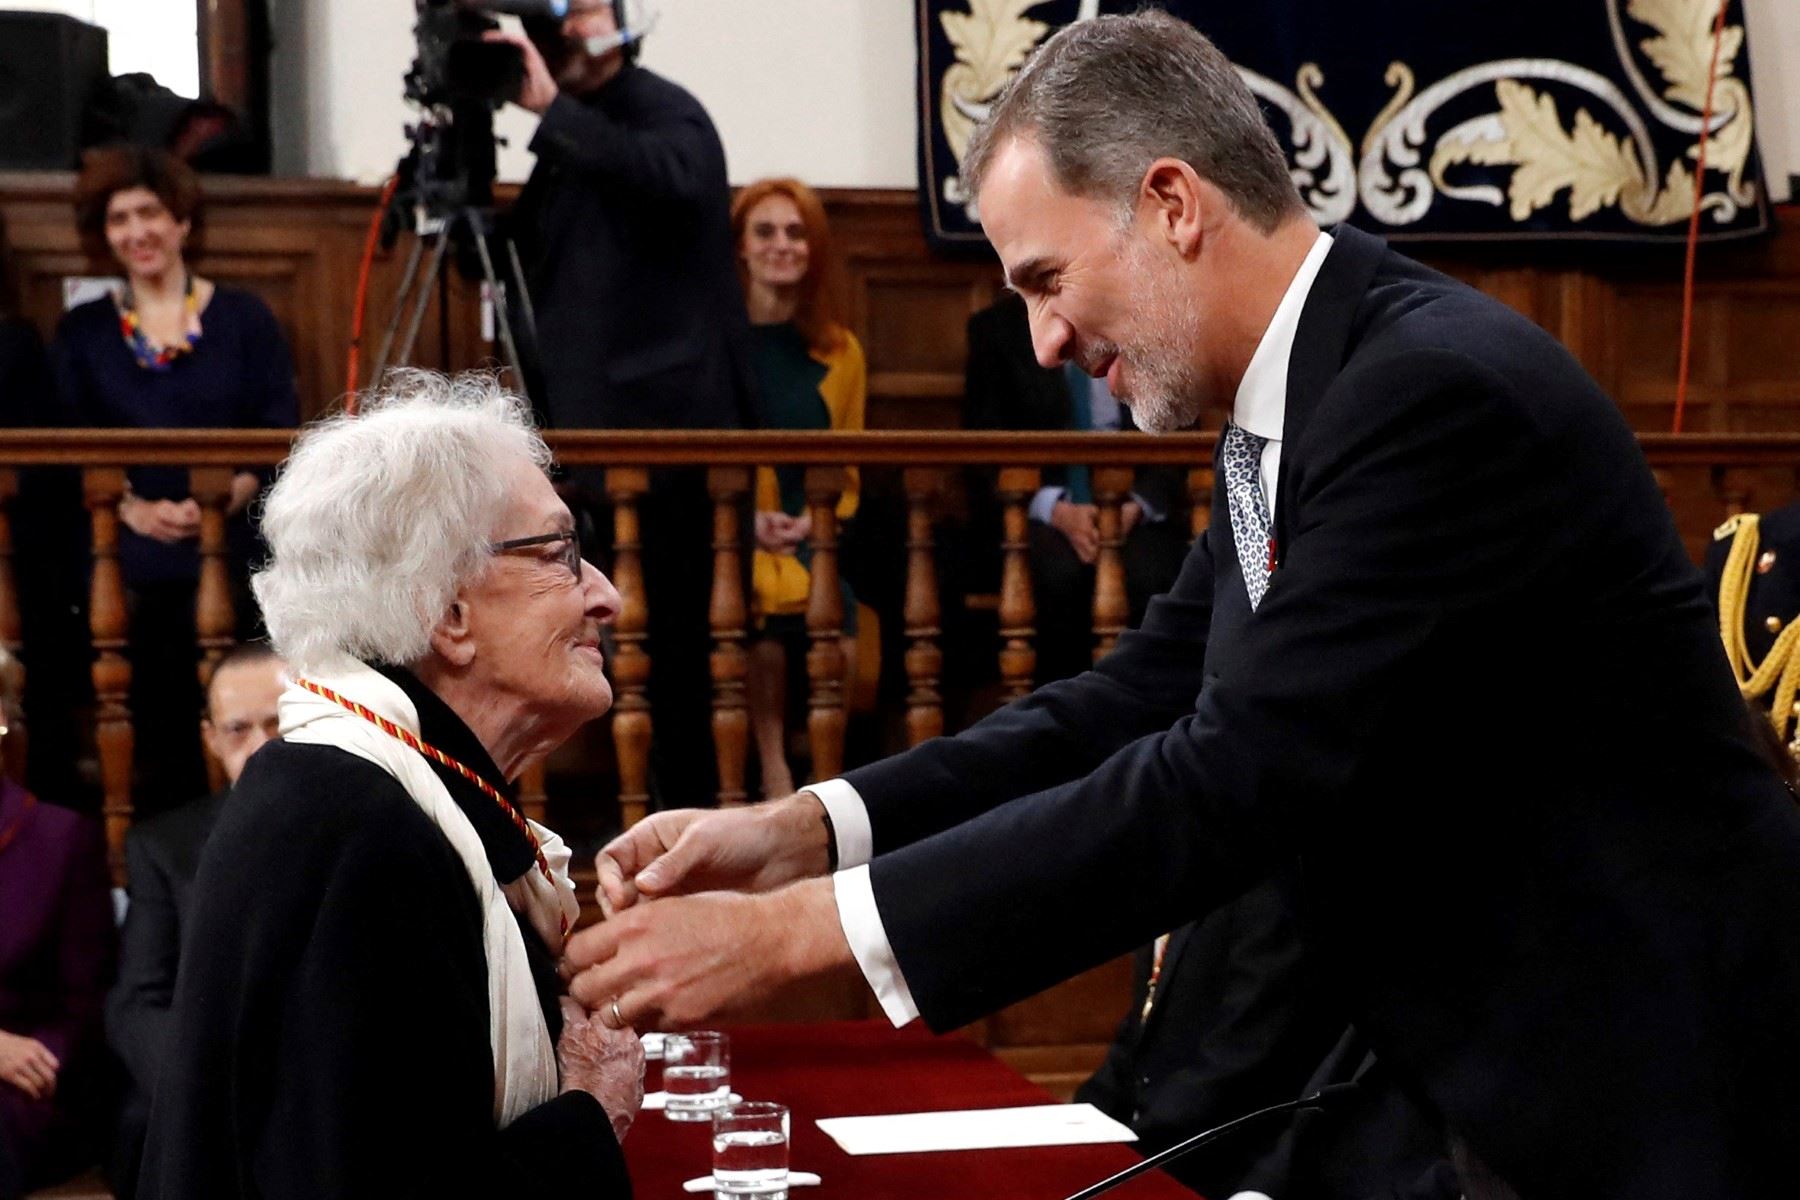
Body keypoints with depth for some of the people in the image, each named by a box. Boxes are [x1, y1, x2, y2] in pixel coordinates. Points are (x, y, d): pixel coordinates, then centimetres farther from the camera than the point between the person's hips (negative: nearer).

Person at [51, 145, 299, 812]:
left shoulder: (242, 319, 10)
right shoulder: (82, 332, 14)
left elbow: (281, 434, 3)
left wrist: (226, 498, -15)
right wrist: (134, 509, -12)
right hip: (130, 563, 1)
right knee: (157, 733, -5)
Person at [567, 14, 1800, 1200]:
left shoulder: (1440, 391, -24)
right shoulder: (1298, 403, 6)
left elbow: (1233, 782, -28)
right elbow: (1143, 695, 8)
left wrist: (793, 930, -26)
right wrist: (805, 830, -5)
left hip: (1649, 1096, -8)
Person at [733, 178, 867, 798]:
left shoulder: (840, 351, 15)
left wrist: (814, 517, -3)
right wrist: (745, 516, -11)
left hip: (809, 533, 2)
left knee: (838, 621, -28)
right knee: (771, 601, -33)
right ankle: (772, 770, -25)